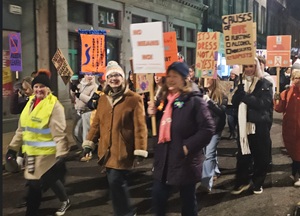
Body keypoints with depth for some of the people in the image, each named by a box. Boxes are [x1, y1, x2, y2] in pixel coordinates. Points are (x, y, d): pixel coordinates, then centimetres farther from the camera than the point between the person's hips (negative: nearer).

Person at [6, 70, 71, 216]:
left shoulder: (54, 105, -13)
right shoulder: (30, 103, 10)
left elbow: (59, 133, -18)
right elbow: (22, 129, 16)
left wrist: (61, 155, -23)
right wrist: (13, 148, 15)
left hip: (47, 152, -7)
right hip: (32, 151, 7)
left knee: (35, 184, -2)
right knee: (48, 179, 19)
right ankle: (64, 201, 41)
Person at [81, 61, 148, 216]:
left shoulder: (134, 99, -8)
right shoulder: (103, 99, 10)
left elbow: (140, 127, -11)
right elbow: (96, 123, 15)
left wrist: (140, 151, -14)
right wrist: (89, 143, 11)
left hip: (123, 152, -6)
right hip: (107, 151, 6)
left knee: (116, 182, -9)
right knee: (115, 183, 13)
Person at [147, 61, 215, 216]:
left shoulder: (194, 101, -12)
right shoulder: (166, 100, 10)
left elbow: (208, 129, -18)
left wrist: (188, 146, -20)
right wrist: (153, 114, 1)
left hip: (185, 160, -6)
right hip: (164, 159, 6)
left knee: (188, 199, 11)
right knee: (158, 196, 10)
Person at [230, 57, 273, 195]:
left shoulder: (265, 84, -4)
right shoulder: (242, 83, 10)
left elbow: (264, 103, -18)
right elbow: (234, 102, -1)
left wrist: (245, 96, -21)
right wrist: (241, 89, -16)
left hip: (259, 125, -3)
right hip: (243, 124, 4)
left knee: (260, 156, 7)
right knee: (243, 155, 9)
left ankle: (258, 183, 22)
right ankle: (242, 182, 21)